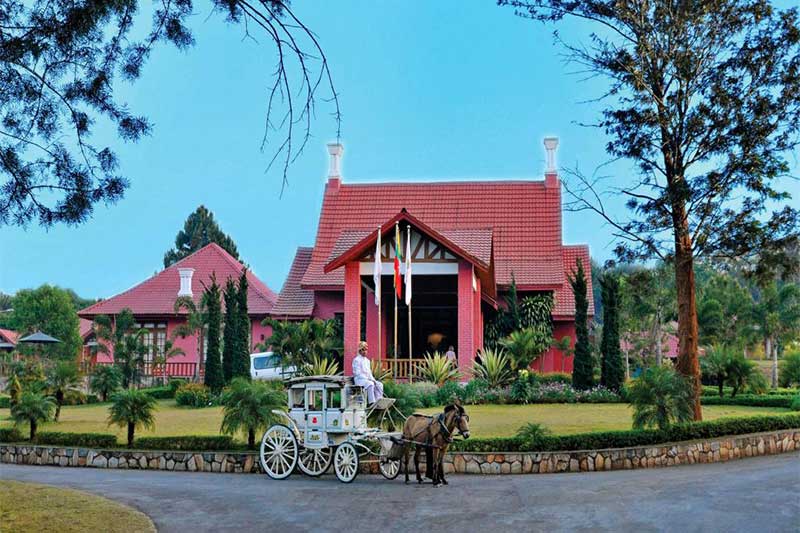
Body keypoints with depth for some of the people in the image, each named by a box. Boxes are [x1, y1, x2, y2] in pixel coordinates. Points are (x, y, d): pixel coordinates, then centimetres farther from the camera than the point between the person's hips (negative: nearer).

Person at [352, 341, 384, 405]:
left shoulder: (367, 360, 18)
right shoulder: (356, 360, -7)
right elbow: (357, 373, -14)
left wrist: (373, 379, -2)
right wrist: (368, 380, -19)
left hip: (368, 379, 8)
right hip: (359, 379, -8)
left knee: (379, 384, -13)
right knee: (370, 384, -34)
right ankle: (372, 402, -35)